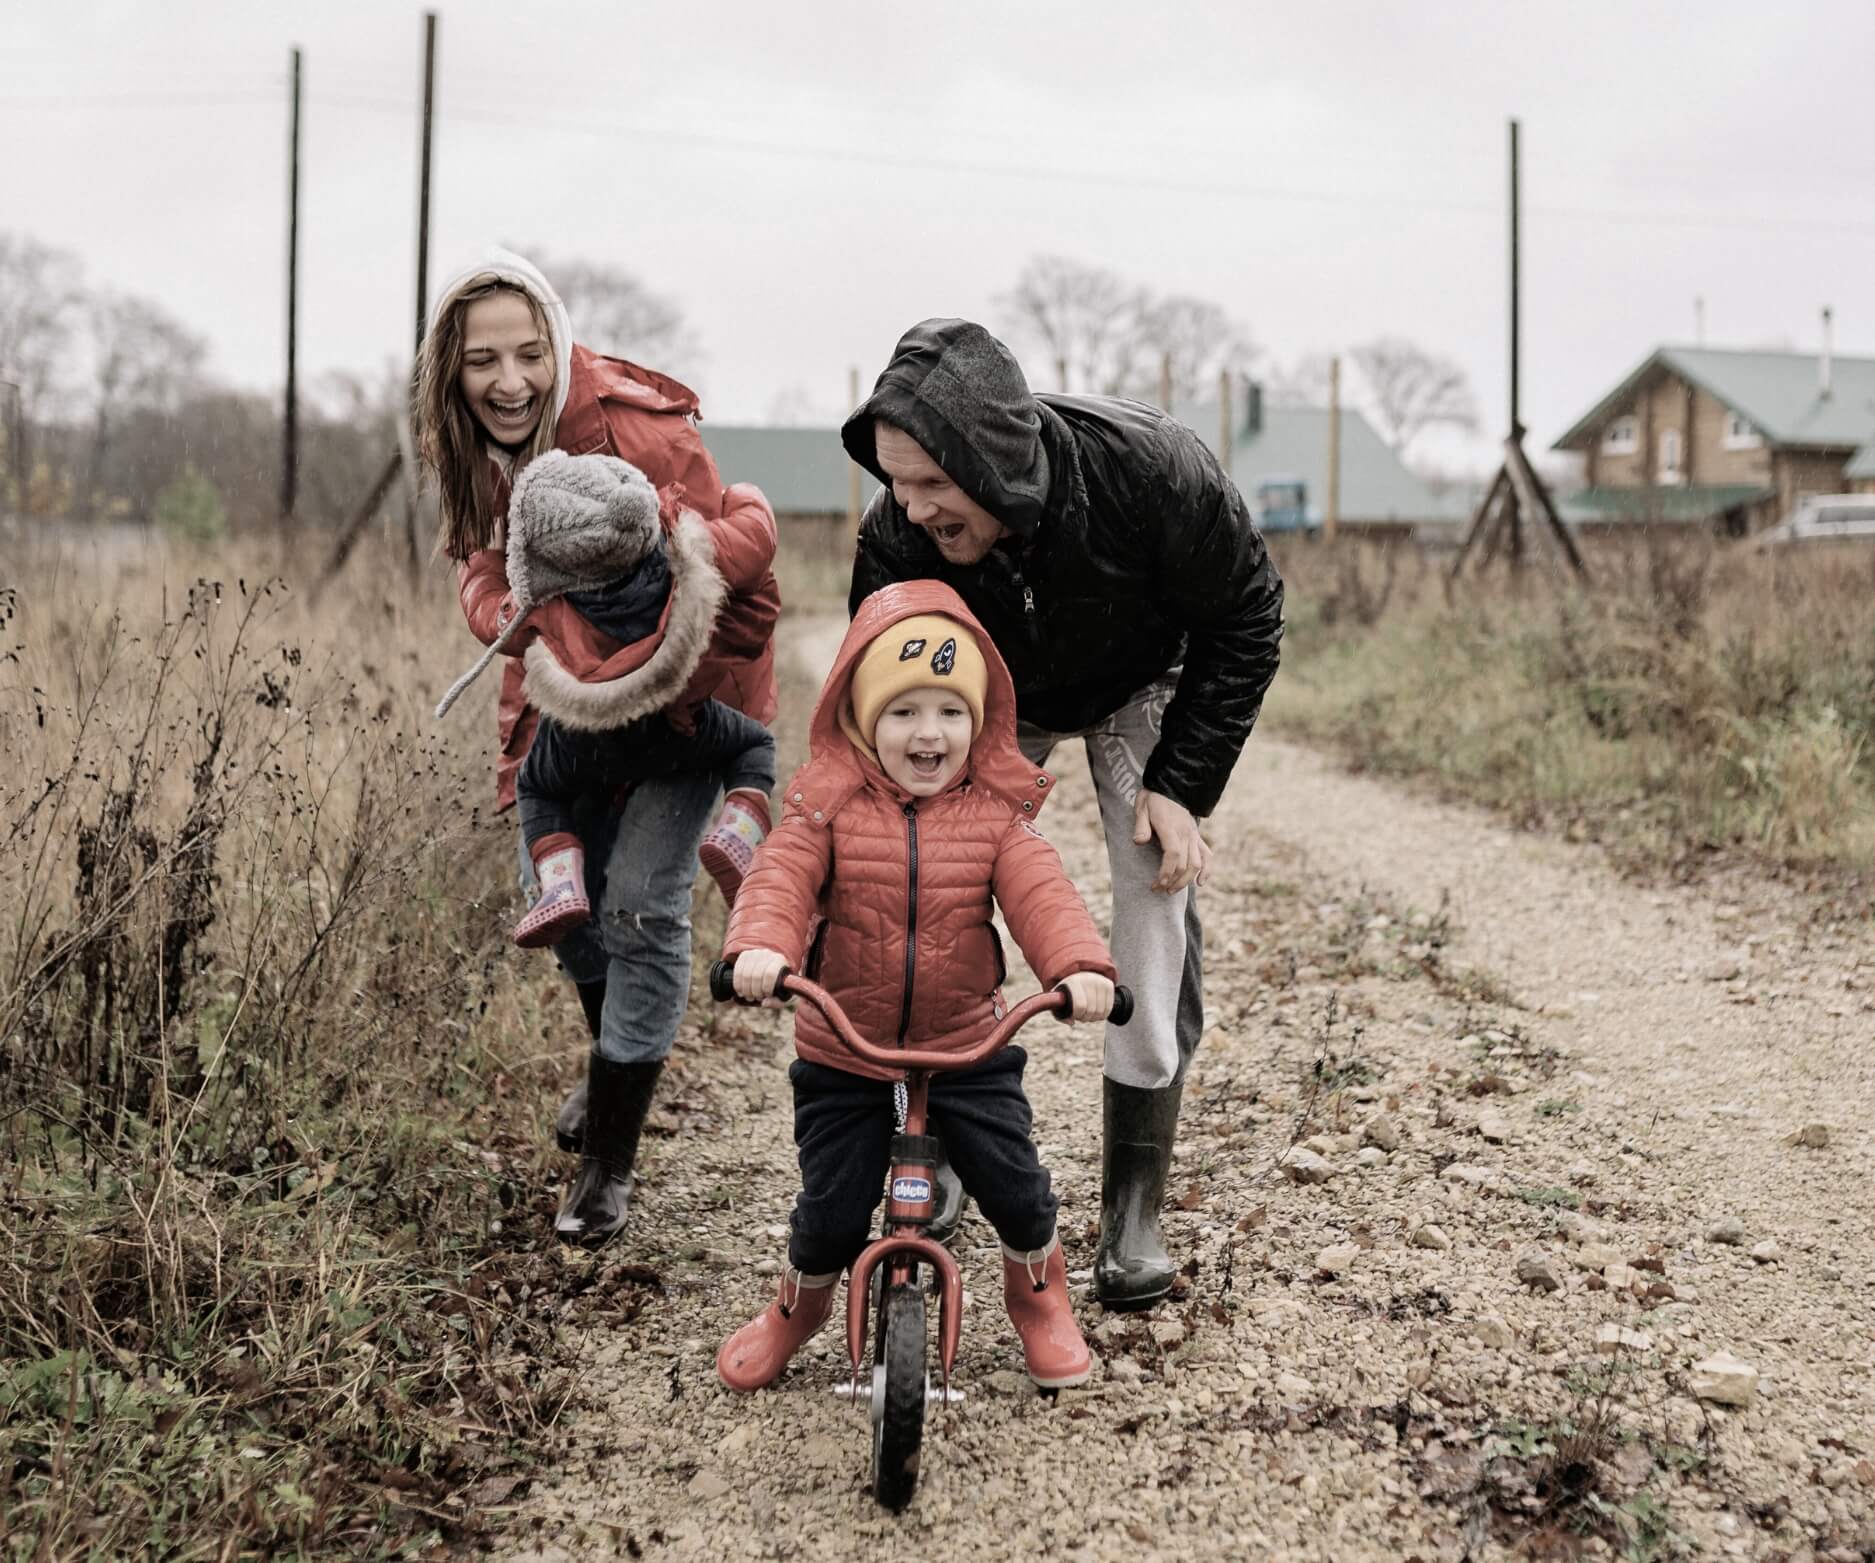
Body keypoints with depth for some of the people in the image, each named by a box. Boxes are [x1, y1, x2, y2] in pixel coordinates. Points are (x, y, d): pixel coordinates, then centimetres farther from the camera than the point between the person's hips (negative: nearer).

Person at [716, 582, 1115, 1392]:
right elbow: (780, 879, -21)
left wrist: (1080, 965, -37)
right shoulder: (828, 806, -8)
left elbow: (1040, 896, -17)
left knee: (1015, 1184, -1)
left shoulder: (995, 812, -5)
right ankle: (797, 1305, 35)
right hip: (843, 1051, -1)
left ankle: (1039, 1293, 33)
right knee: (832, 1208, 1)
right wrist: (759, 946, -43)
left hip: (968, 1046, 1)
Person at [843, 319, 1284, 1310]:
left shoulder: (1150, 470, -38)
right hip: (991, 701, 2)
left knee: (1158, 913, -12)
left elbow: (1245, 622, -20)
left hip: (1145, 688, -1)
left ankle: (1133, 1212, -2)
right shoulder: (895, 537, -34)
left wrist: (1181, 783, -23)